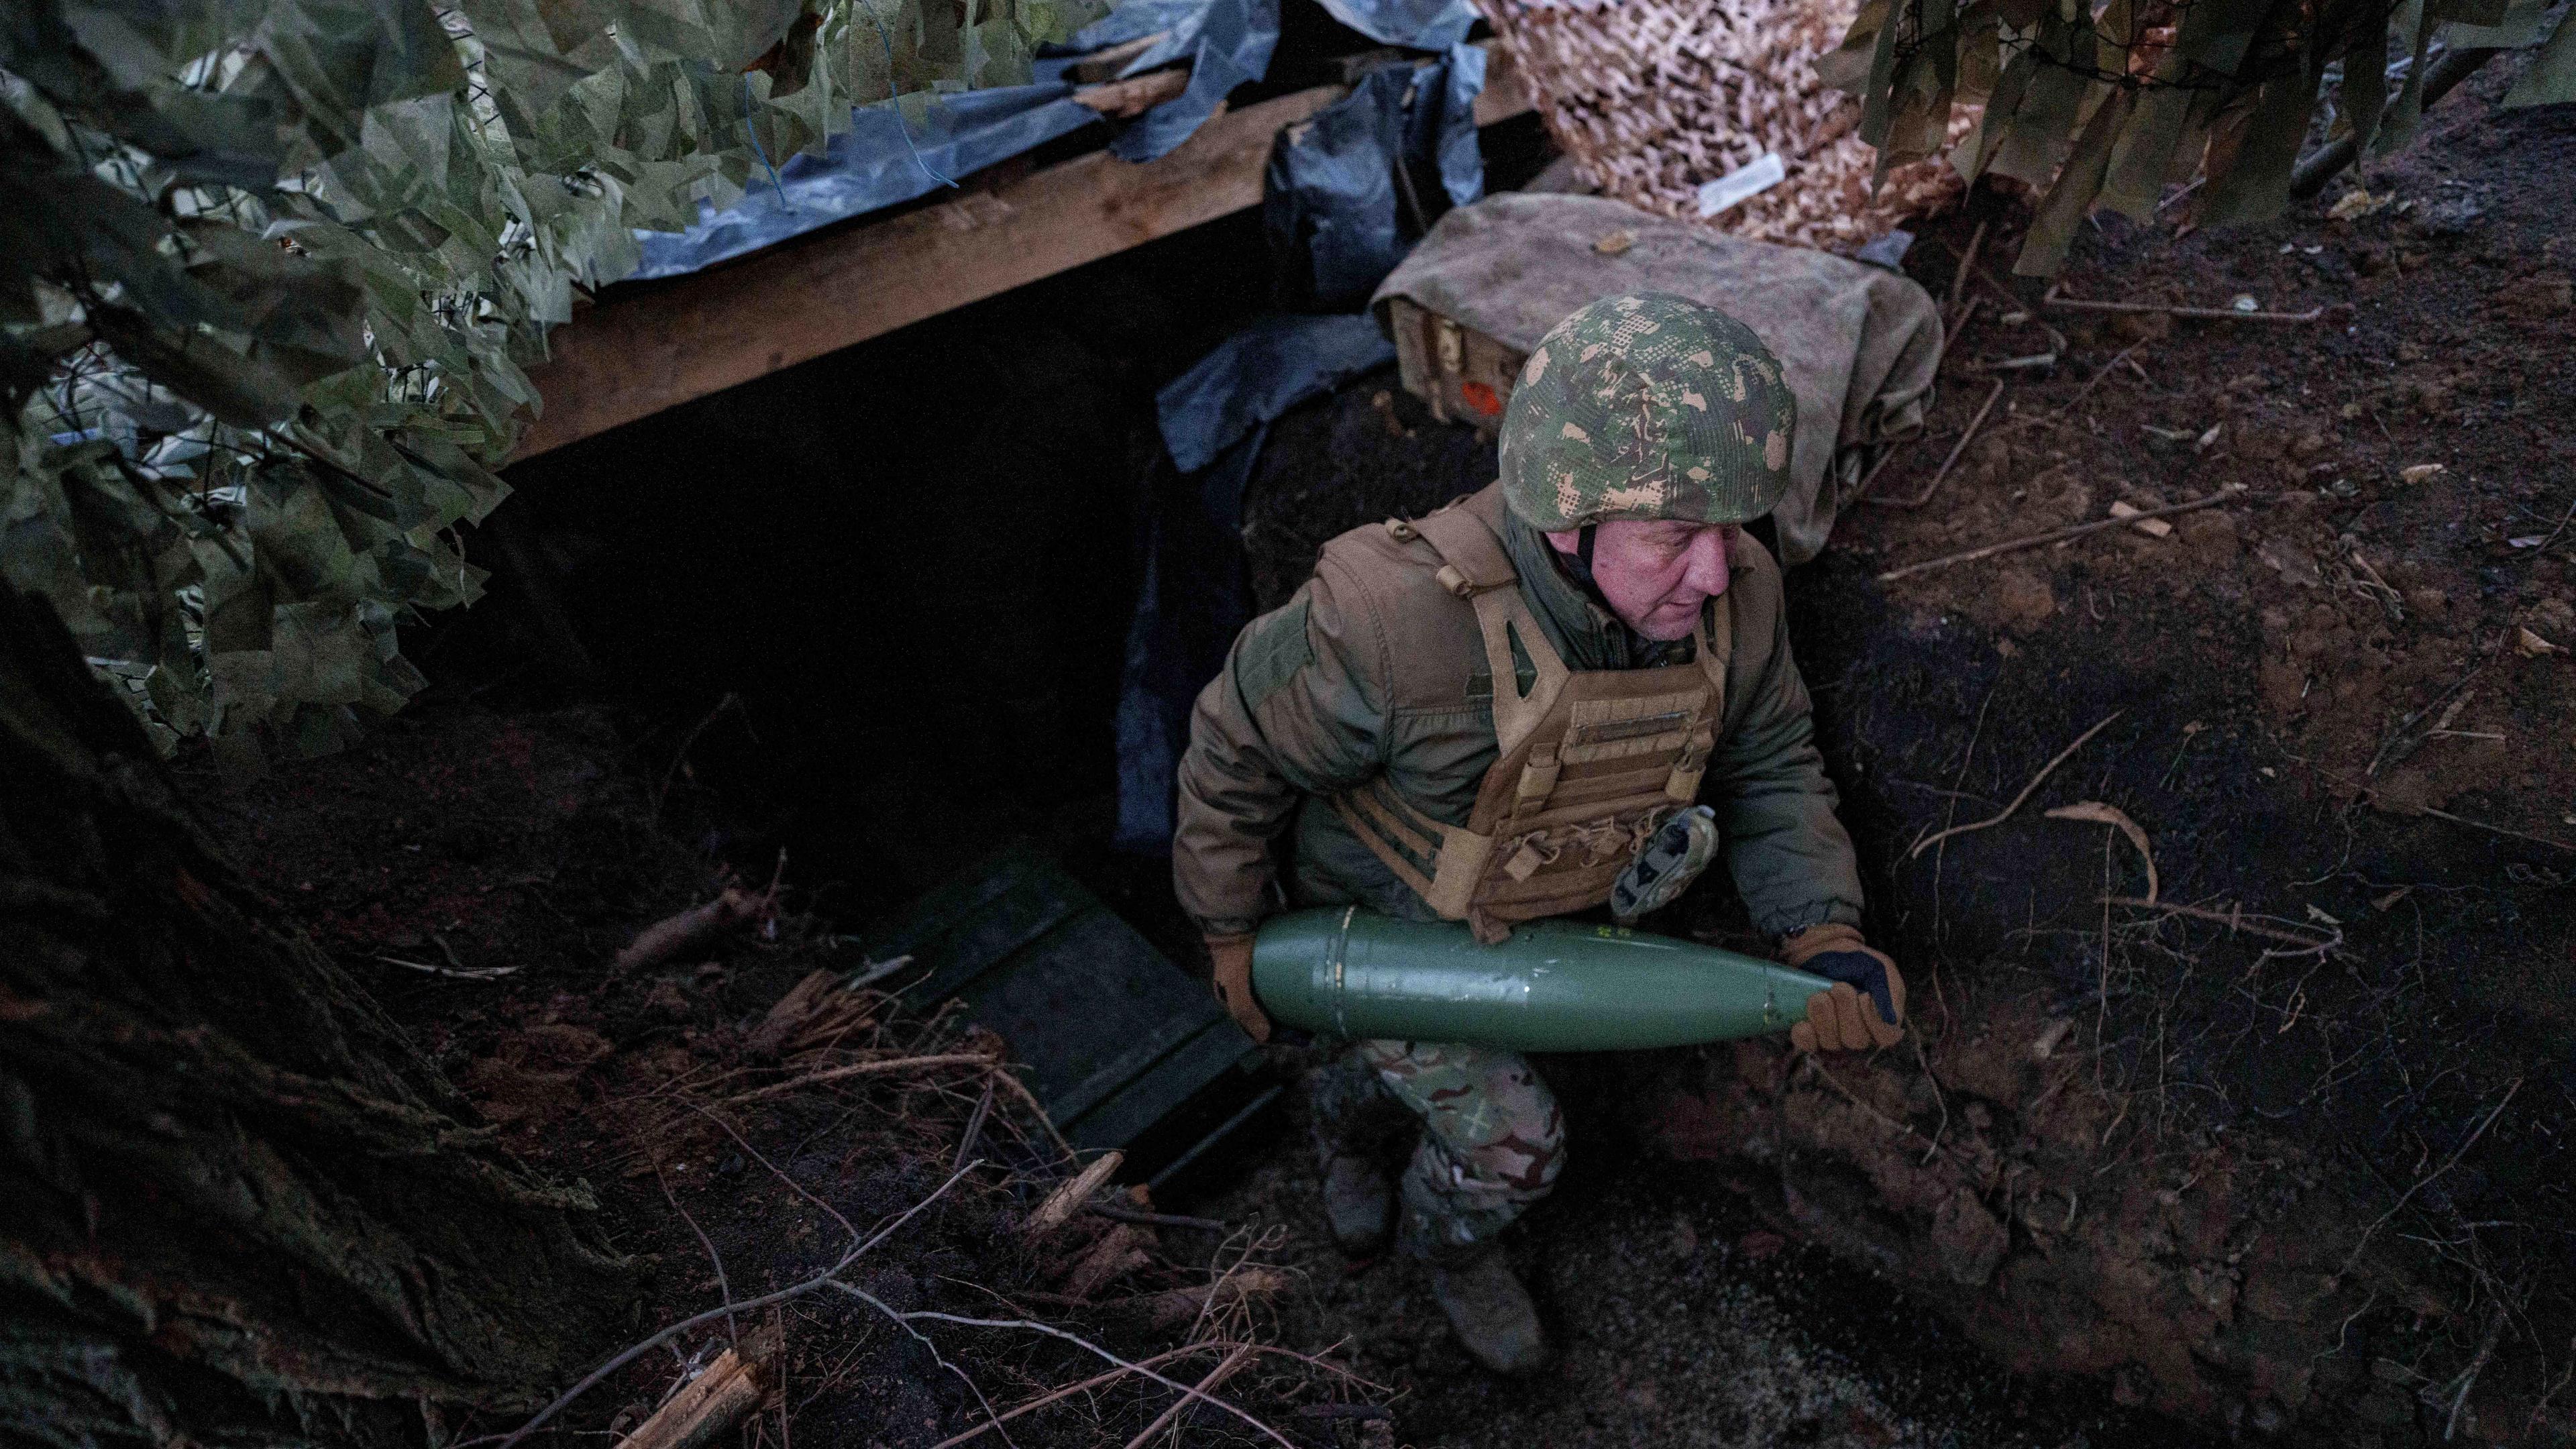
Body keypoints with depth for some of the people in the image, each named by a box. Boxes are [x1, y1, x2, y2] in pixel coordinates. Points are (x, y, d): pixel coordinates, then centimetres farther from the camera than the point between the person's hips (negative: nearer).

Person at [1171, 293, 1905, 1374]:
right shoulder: (1399, 624, -43)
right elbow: (1241, 748, -25)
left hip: (1526, 911, 5)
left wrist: (1824, 935, -25)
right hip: (1375, 921, -5)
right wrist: (1230, 932, -10)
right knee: (1511, 1139, -1)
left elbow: (1768, 766, -8)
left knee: (1461, 1057, 26)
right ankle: (1448, 1241, 36)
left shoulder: (1734, 597, -26)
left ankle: (1353, 1104, 63)